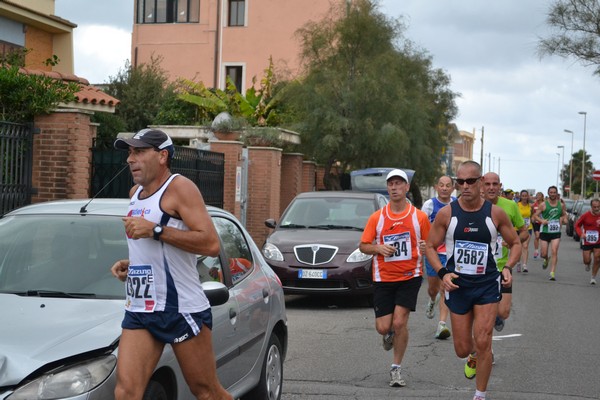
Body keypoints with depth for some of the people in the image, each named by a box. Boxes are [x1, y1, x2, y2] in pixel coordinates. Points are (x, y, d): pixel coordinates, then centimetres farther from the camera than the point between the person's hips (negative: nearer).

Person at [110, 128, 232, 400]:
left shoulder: (179, 188, -8)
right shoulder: (135, 193, 17)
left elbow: (211, 243, -20)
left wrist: (155, 230, -22)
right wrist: (130, 264, 12)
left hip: (182, 309, -7)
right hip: (139, 310, 7)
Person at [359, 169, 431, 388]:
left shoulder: (419, 217, -1)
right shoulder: (377, 217, 1)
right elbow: (363, 246, 4)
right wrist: (378, 248, -16)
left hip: (410, 276, -2)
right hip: (383, 278, 2)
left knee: (400, 322, -12)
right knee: (383, 327, -1)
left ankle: (396, 369, 6)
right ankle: (390, 333, 39)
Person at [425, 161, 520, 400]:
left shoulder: (495, 213, -6)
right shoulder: (446, 214, -6)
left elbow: (515, 244, 6)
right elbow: (430, 247, 3)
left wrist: (508, 267, -12)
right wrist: (442, 273, -13)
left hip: (488, 284, -1)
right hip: (458, 285, 1)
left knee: (482, 342, -10)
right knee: (462, 349, 8)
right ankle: (473, 356, 47)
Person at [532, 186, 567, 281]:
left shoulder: (561, 205, 5)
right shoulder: (543, 205, -4)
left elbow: (564, 214, 21)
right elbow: (535, 215, 0)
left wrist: (563, 219, -1)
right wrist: (542, 220, -19)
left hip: (556, 232, 1)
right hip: (545, 232, -1)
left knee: (554, 252, -12)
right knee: (544, 254, 3)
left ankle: (552, 273, -9)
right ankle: (546, 259, 40)